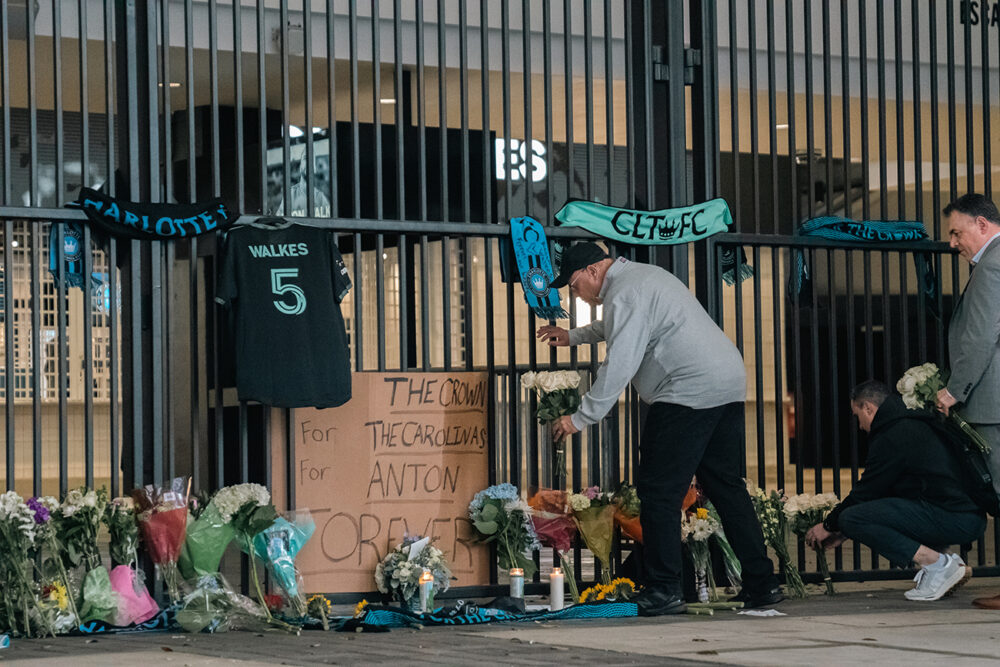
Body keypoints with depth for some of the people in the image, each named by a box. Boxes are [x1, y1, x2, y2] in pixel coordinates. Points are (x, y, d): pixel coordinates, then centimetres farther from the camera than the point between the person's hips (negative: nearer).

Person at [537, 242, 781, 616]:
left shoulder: (624, 292, -8)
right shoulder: (642, 275, 24)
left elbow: (619, 364, -16)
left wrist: (580, 418, -13)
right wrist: (574, 337, 49)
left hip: (689, 392, -10)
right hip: (729, 385, 10)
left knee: (659, 490, -5)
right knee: (725, 486, 14)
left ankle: (663, 591, -6)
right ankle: (761, 584, 13)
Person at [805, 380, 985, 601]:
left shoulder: (891, 438, -7)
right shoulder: (917, 426, 25)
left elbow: (866, 492, -2)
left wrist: (828, 526, 14)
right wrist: (841, 531, 33)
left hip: (953, 520, -10)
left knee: (851, 518, -12)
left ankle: (937, 564, -11)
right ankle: (946, 561, 11)